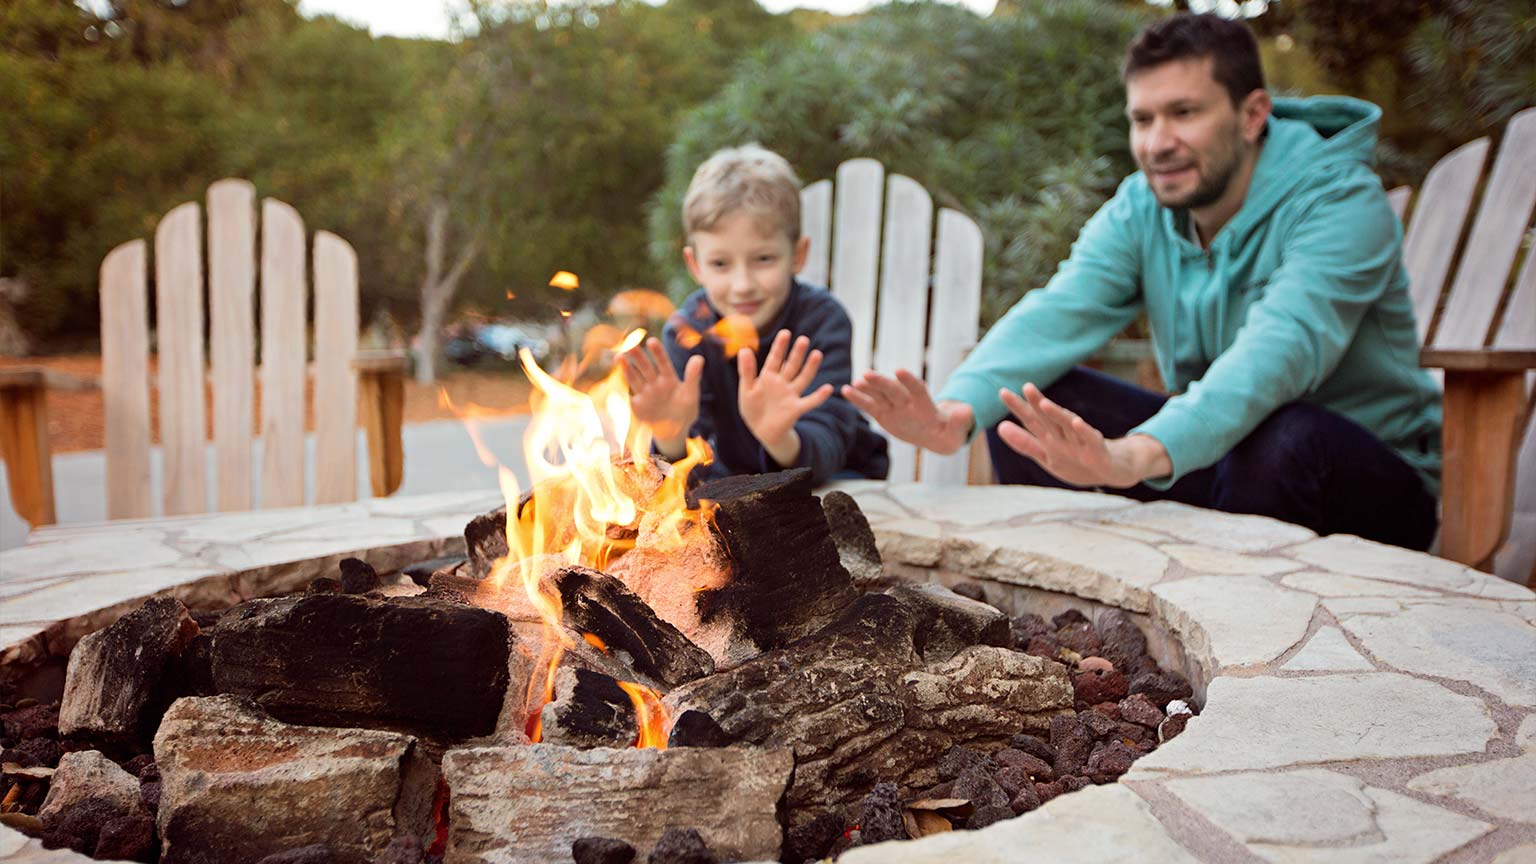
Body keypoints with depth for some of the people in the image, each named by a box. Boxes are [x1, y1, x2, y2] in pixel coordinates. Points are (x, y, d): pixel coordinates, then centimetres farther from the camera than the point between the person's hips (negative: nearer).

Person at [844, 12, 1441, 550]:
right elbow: (1058, 312, -21)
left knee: (1286, 437, -38)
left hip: (1374, 482, -4)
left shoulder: (1341, 202, -19)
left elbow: (1280, 350, -38)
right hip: (1220, 452, 4)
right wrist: (957, 410, -41)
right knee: (1028, 410, -13)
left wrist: (1137, 456, -56)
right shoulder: (1139, 209, -3)